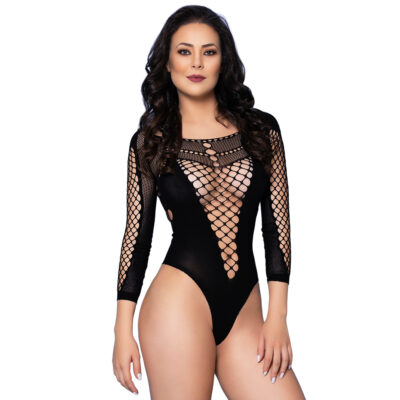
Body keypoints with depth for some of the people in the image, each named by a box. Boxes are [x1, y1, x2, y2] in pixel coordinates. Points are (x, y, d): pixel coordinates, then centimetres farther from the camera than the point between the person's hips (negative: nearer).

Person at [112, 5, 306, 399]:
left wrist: (277, 315, 0)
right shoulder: (149, 141, 3)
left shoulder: (261, 129, 6)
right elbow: (137, 234, 4)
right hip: (179, 302, -2)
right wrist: (123, 329, 0)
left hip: (244, 309, 3)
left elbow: (276, 223, 5)